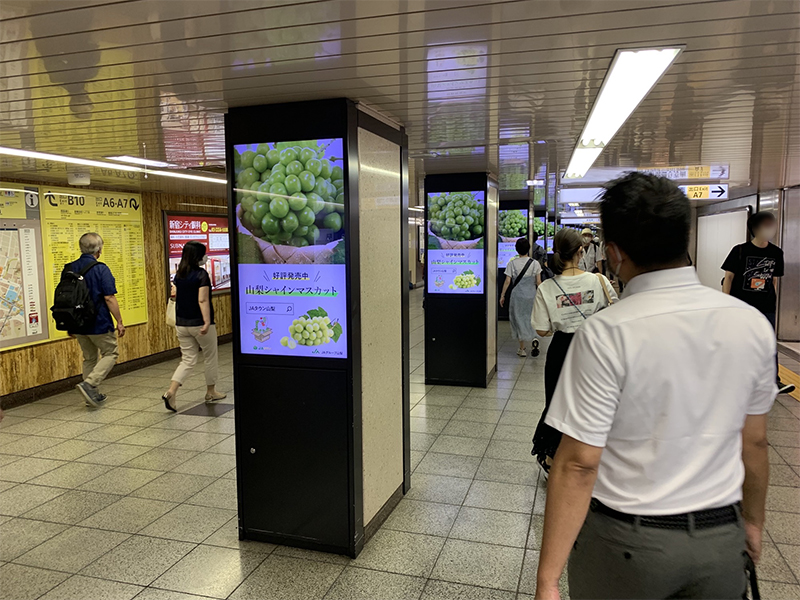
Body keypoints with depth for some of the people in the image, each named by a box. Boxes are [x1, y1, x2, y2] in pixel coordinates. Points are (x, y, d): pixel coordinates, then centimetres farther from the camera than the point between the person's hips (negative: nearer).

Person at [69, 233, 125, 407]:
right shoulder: (101, 269, -15)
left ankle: (93, 395, 20)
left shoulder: (70, 268, 5)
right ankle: (89, 383, -8)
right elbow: (109, 298, -17)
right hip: (99, 324, -7)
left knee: (89, 358, 17)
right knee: (111, 353, 9)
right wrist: (119, 322, -9)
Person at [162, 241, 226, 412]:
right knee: (210, 357, 13)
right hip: (199, 323, -6)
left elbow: (176, 295, 14)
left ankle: (171, 392, -7)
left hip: (182, 324, 6)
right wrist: (207, 322, -23)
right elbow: (202, 300, -21)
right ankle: (211, 392, 24)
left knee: (188, 360, 10)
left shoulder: (178, 275, 6)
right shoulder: (201, 274, -14)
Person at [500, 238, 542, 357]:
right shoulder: (535, 263, -3)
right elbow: (538, 282, -1)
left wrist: (502, 295, 4)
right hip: (531, 295, 1)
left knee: (519, 319, 8)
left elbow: (507, 281, -6)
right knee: (531, 318, 19)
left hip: (517, 295, -1)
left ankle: (522, 349, 12)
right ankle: (533, 338, -7)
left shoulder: (512, 263, -6)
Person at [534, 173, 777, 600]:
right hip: (721, 540, 4)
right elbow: (754, 442, 5)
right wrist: (752, 521, 21)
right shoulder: (753, 323, -6)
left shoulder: (606, 333, -23)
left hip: (626, 540, -4)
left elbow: (579, 463, -22)